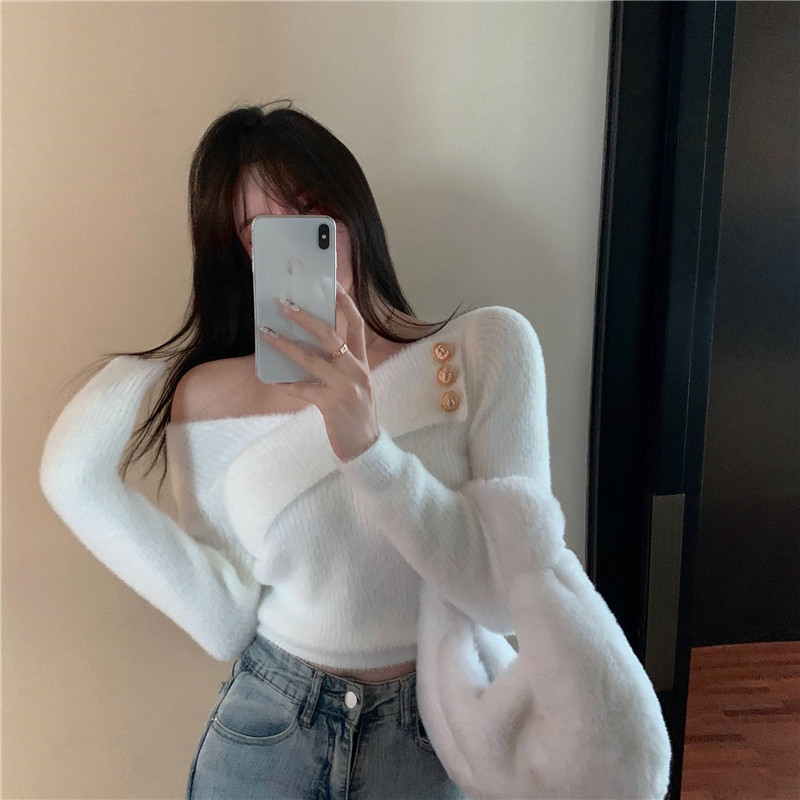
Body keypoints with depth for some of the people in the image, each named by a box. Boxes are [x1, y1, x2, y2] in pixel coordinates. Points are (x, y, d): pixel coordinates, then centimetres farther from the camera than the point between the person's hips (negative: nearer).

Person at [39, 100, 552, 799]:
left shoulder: (488, 345, -14)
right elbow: (228, 624, -11)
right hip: (265, 738, 1)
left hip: (448, 739, 0)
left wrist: (369, 447, -32)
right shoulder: (210, 398, -9)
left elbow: (513, 599, -20)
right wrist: (85, 488, -17)